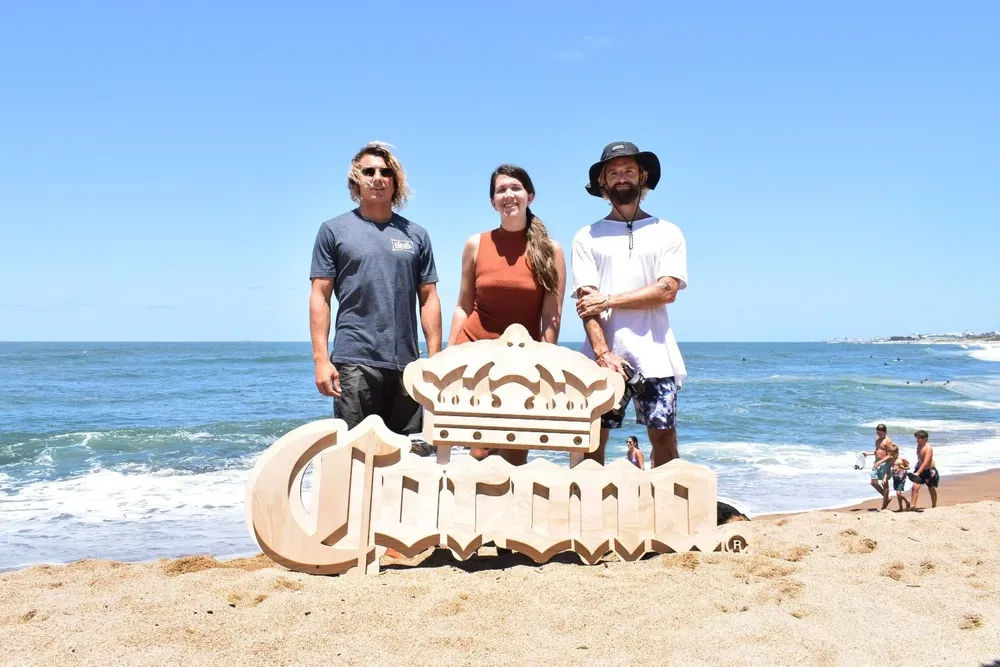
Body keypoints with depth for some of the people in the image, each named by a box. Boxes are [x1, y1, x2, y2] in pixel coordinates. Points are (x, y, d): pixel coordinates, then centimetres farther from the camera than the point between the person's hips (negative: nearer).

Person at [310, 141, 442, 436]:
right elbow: (320, 297, 2)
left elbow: (428, 299, 11)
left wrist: (435, 358, 4)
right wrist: (321, 358, -7)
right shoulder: (333, 230, 6)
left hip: (407, 364, 3)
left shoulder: (416, 235, 12)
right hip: (353, 362, -2)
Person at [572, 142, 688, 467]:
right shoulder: (587, 237, 10)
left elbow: (667, 290, -3)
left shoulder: (667, 233, 11)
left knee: (664, 436, 0)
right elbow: (587, 300, -1)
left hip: (654, 356, 0)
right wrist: (603, 353, -14)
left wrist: (609, 300, -8)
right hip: (603, 356, 0)